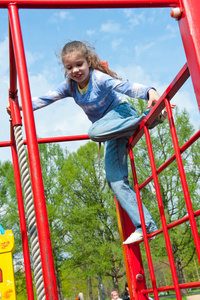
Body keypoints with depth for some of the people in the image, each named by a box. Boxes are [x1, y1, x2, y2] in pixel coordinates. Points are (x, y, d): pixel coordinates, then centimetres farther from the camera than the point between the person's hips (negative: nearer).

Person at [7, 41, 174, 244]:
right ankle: (145, 225, -7)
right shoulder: (70, 86, -1)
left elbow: (126, 86, -35)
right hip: (112, 131, 7)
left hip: (122, 112, -7)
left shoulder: (99, 78, -20)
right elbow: (46, 99, 0)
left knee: (95, 132, -39)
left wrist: (149, 92, -53)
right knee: (115, 180, -6)